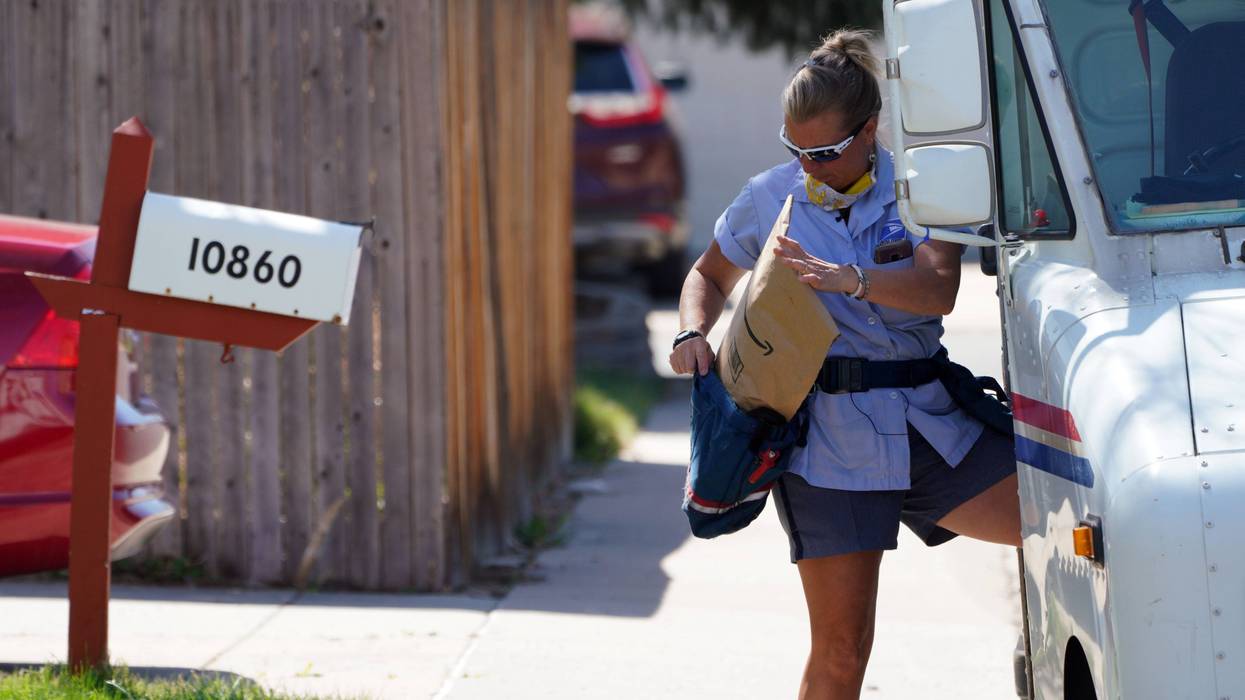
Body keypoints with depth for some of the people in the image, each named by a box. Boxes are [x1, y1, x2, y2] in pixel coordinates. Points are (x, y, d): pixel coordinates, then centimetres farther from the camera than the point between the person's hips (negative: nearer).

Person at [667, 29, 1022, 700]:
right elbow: (709, 276, 23)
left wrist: (848, 279, -31)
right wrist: (694, 332, 2)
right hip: (826, 437, -1)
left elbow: (937, 290, -16)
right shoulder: (767, 200, 6)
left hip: (928, 421, 1)